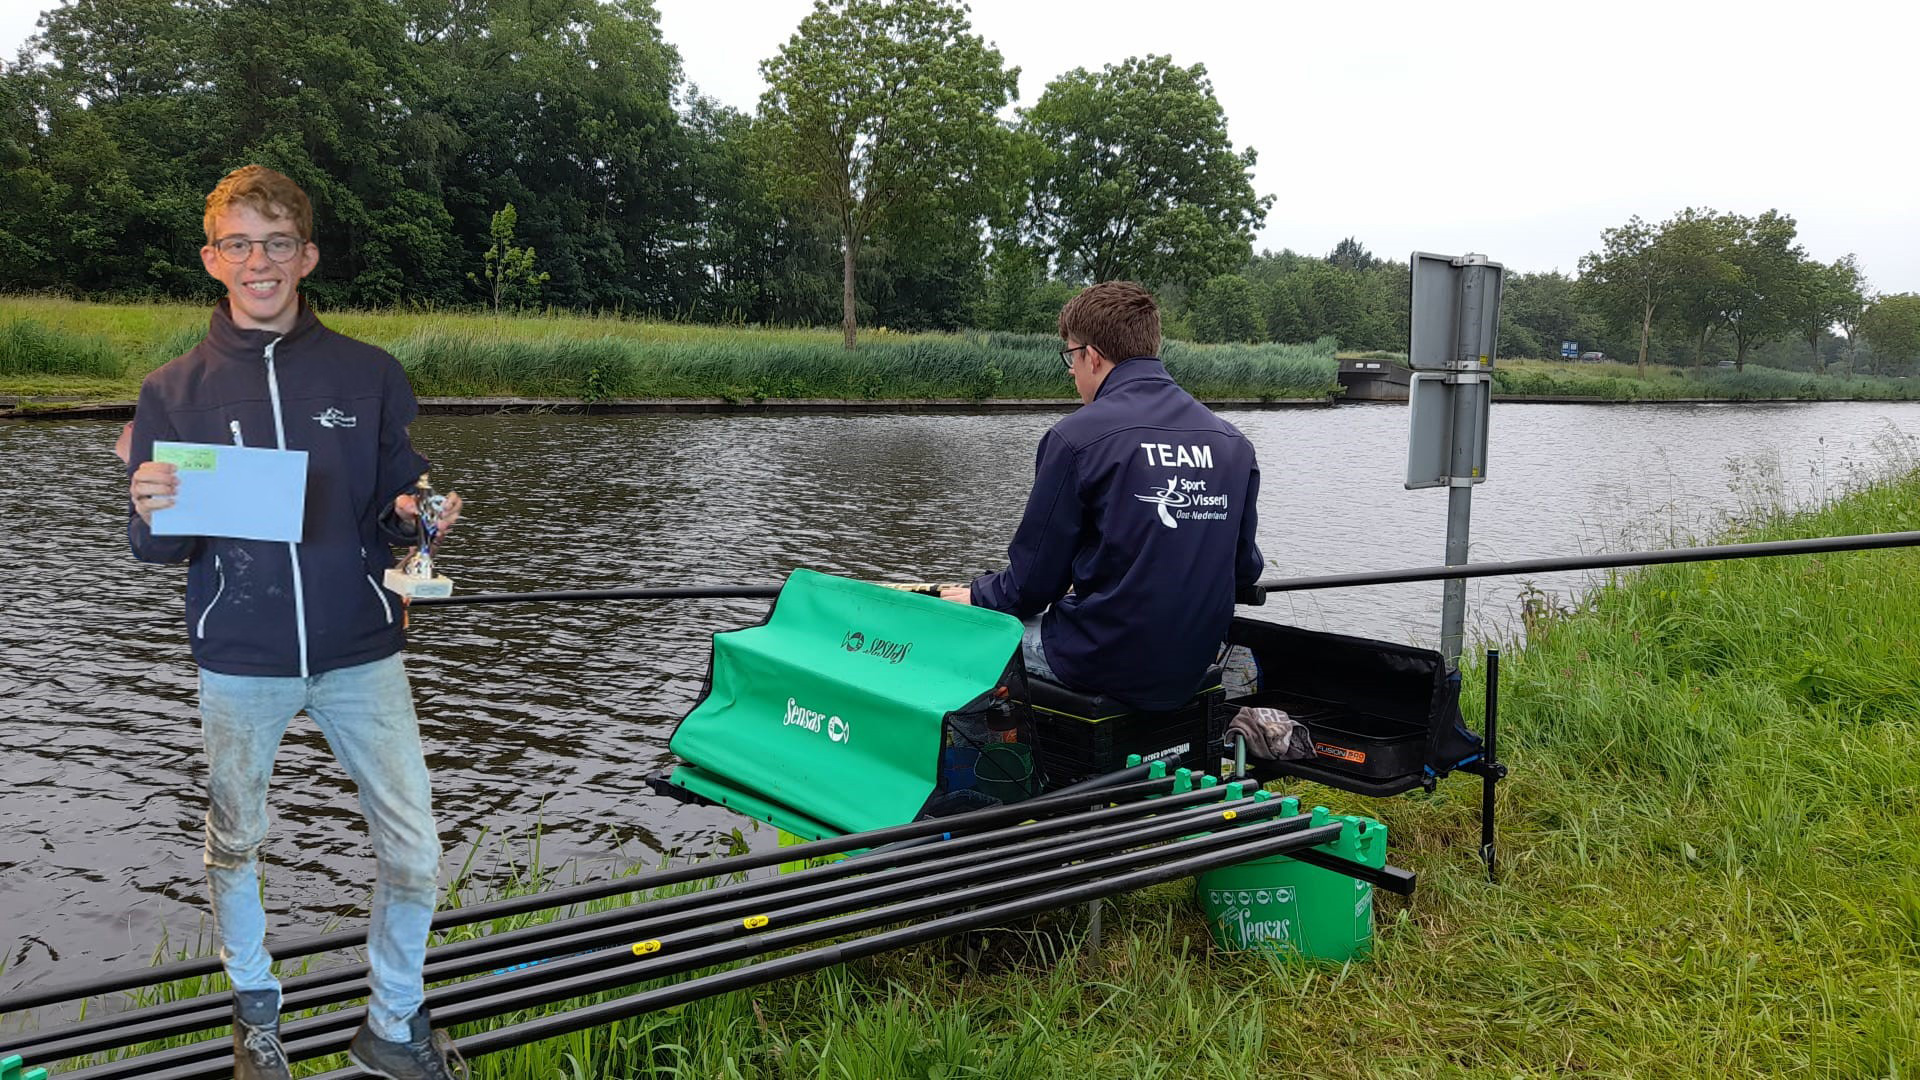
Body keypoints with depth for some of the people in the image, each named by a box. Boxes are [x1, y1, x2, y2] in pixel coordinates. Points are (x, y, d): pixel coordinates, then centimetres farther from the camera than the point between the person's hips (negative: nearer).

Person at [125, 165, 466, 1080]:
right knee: (234, 845, 17)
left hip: (361, 652, 0)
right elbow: (154, 551, 2)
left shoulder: (370, 376, -1)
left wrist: (414, 518, -17)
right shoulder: (173, 390, 0)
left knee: (414, 856, 1)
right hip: (239, 661, 1)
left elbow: (394, 519, 5)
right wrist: (153, 513, -20)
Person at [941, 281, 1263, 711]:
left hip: (1104, 665, -6)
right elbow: (1245, 567, 9)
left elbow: (1037, 576, -9)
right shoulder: (1233, 443, 1)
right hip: (1192, 666, 7)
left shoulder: (1077, 437, -14)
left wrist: (978, 596, 12)